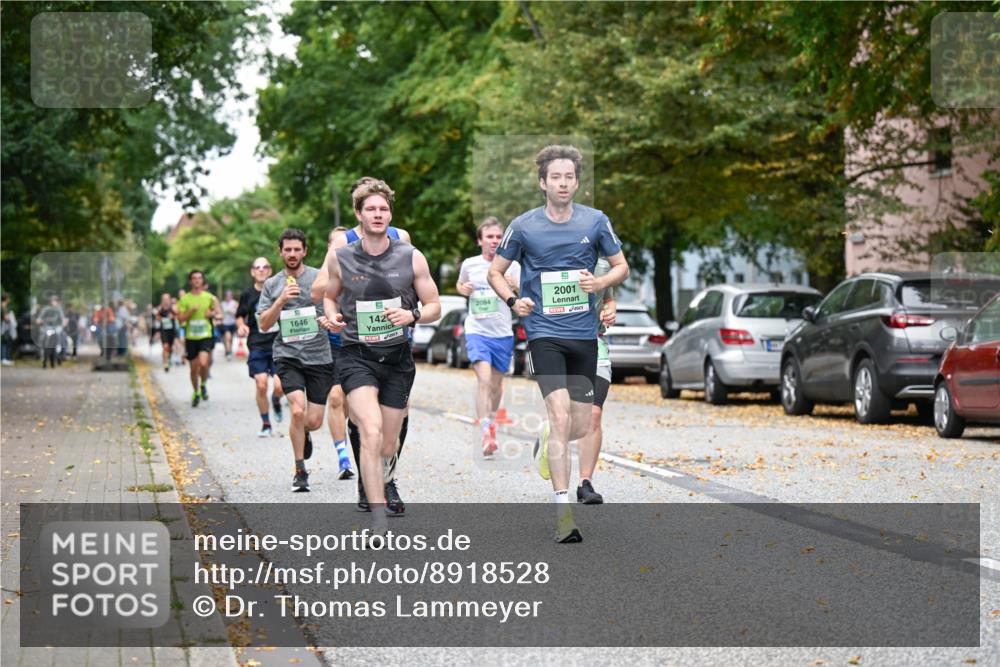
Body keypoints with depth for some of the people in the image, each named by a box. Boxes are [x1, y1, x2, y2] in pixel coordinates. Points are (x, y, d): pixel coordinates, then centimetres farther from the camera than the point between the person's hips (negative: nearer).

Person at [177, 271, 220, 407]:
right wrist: (191, 311, -17)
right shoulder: (185, 299, 0)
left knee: (203, 363, -22)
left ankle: (203, 385, 6)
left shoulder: (209, 297, 2)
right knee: (193, 368, 8)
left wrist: (212, 313, -5)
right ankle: (196, 393, 29)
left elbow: (217, 312, 17)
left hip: (206, 336, -1)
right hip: (190, 338, 1)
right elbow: (180, 319, -3)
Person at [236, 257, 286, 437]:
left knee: (280, 386, -11)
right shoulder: (248, 294, 3)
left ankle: (276, 401, 27)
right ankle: (266, 424, 10)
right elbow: (240, 316, 16)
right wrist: (241, 325, -4)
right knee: (261, 385, -8)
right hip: (257, 347, 0)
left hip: (278, 344, 0)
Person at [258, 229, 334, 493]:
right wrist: (281, 300, -11)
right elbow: (263, 324, 3)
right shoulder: (272, 285, 9)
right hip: (287, 355, -1)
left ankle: (303, 434, 40)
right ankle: (300, 471, -5)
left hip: (319, 355, 1)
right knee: (298, 410, -20)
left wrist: (329, 318, -11)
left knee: (314, 421, 0)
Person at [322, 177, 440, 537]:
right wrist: (332, 316, -6)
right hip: (356, 356, -2)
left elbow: (434, 307, 6)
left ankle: (385, 467, 50)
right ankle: (379, 524, -21)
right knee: (371, 432, -23)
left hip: (397, 358, 2)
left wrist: (411, 315, -15)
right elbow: (329, 296, 16)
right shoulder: (339, 257, -1)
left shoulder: (411, 258, -1)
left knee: (387, 445, 8)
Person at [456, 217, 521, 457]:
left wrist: (515, 286, -20)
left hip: (503, 332, 2)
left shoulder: (512, 266, 0)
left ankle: (492, 420, 41)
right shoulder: (469, 265, 2)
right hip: (476, 330, -2)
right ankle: (485, 433, -24)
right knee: (484, 378, -20)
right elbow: (460, 285, 21)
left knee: (497, 381, 15)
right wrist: (462, 289, -2)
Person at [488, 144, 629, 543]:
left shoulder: (595, 222, 3)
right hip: (544, 333, -3)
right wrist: (512, 300, -10)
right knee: (560, 414, -17)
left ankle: (547, 442, 44)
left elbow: (621, 266, 11)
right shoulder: (523, 226, -2)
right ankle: (563, 513, -16)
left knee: (579, 427, 6)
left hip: (584, 334, 3)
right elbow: (495, 271, 9)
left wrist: (600, 282, -10)